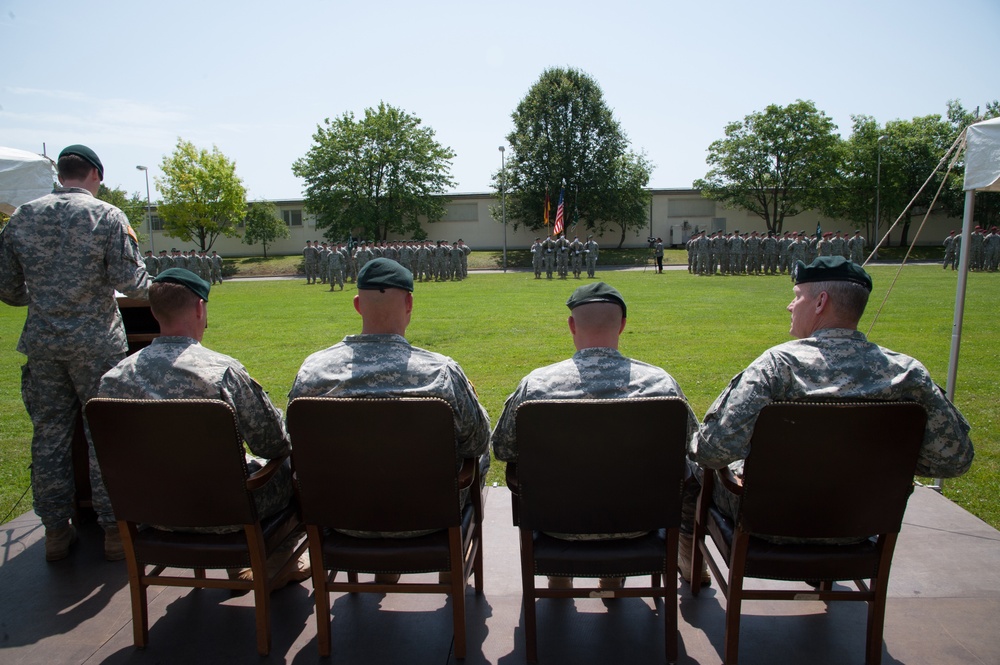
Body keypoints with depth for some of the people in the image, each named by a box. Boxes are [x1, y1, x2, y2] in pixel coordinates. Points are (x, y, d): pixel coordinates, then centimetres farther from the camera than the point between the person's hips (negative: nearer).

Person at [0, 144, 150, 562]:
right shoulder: (107, 216, -6)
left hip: (41, 343, 4)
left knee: (49, 434, 12)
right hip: (96, 342, -4)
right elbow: (129, 280, -13)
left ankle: (56, 530, 21)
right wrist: (153, 292, 7)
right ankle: (113, 529, 11)